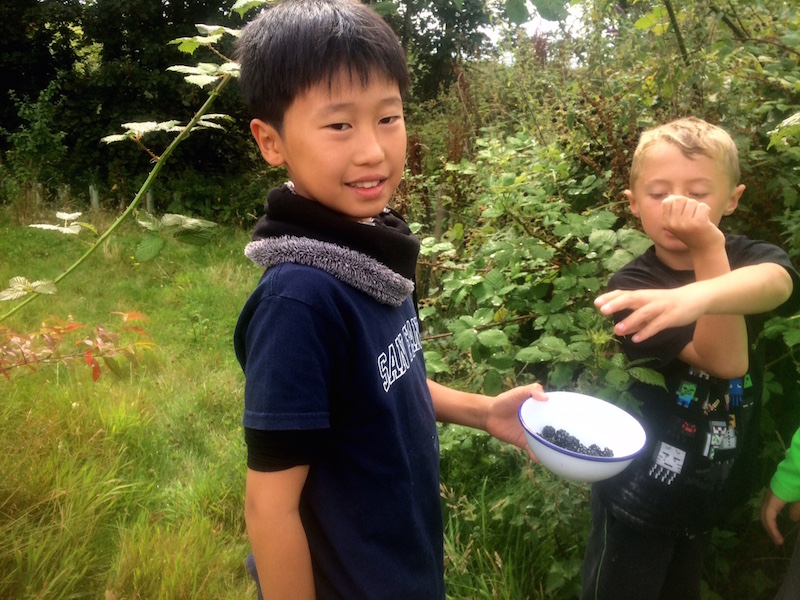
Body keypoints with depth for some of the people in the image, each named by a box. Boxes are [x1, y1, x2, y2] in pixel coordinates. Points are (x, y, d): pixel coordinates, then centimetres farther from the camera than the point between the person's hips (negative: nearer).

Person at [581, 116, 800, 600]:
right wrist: (709, 252, -34)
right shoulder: (633, 286, -18)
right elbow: (726, 361, -27)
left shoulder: (750, 255, -8)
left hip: (714, 490, 4)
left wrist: (700, 295, -55)